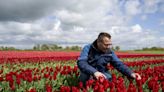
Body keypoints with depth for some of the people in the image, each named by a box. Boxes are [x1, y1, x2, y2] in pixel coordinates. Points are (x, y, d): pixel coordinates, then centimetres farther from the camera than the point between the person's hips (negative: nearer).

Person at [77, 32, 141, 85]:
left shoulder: (110, 53, -1)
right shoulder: (88, 48, -13)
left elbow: (119, 65, -4)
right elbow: (81, 62, -29)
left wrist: (131, 73, -24)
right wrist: (94, 72, -46)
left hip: (102, 75, 3)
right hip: (88, 74, -2)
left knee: (108, 78, -29)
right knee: (85, 77, -36)